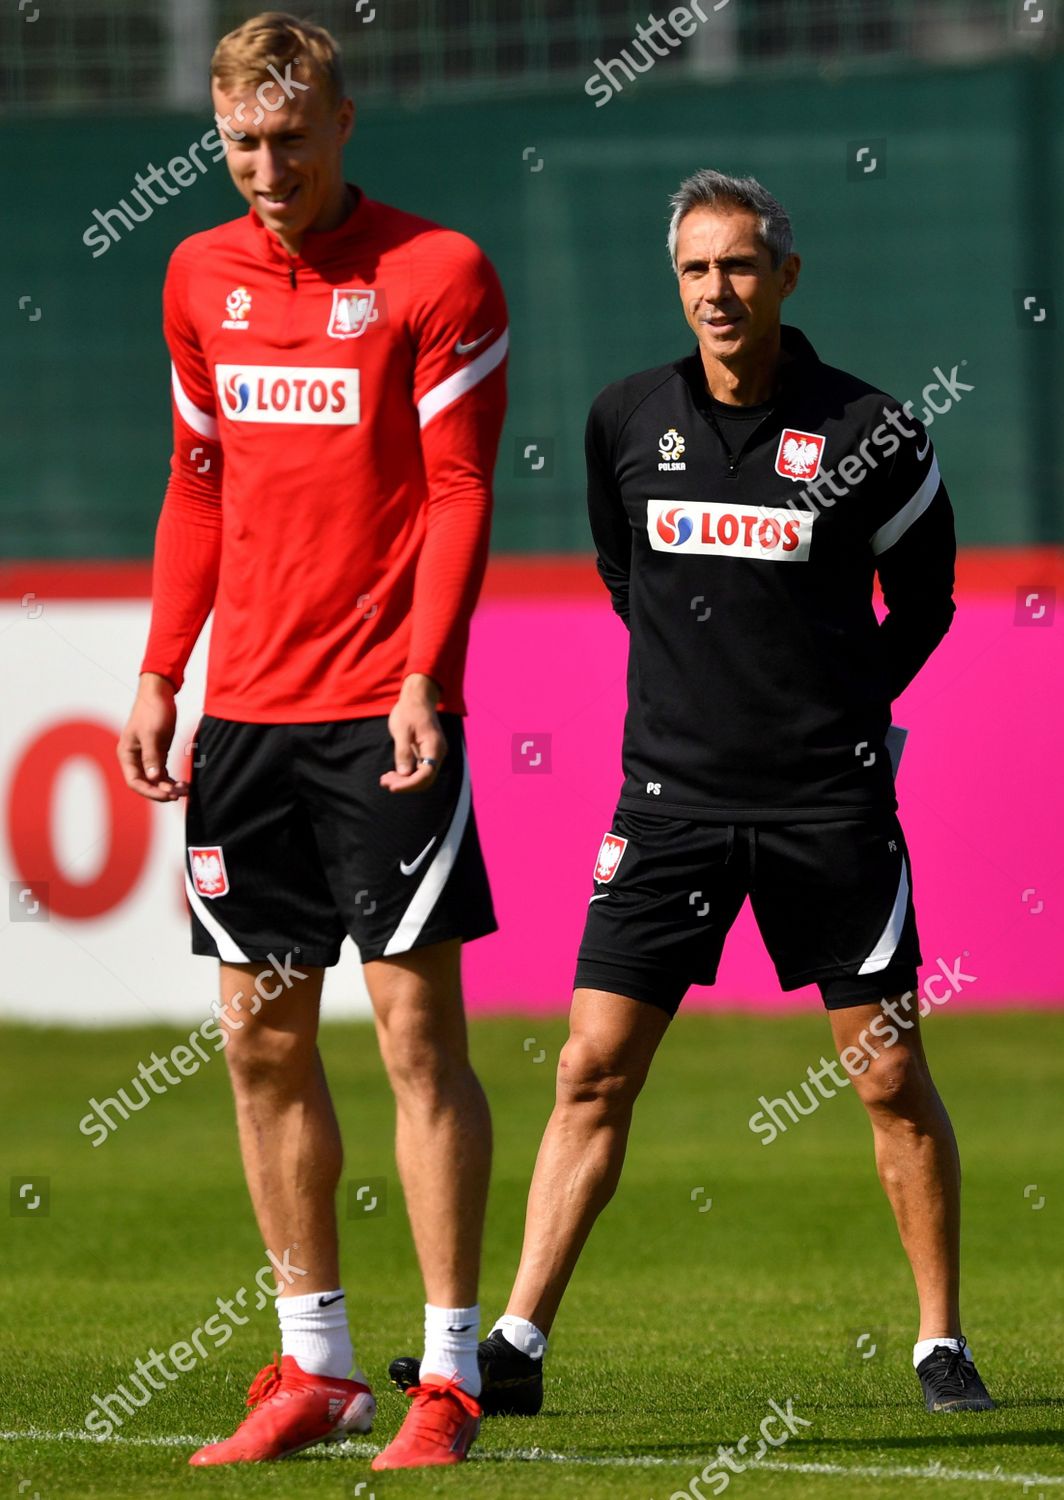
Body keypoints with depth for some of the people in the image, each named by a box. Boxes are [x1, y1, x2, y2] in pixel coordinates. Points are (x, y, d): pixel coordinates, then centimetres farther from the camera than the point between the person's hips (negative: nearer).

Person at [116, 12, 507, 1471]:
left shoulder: (436, 273, -6)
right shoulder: (201, 277, 12)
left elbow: (459, 494, -8)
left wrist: (423, 679, -18)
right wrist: (160, 673, 13)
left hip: (384, 712, -6)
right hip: (246, 707, 6)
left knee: (417, 1024, -7)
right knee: (262, 1037, 7)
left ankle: (449, 1374, -3)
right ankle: (317, 1364, 16)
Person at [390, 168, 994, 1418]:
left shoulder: (871, 434, -5)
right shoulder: (626, 421, 2)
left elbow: (923, 599, 10)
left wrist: (838, 712, 7)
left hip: (829, 799, -2)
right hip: (672, 792, 2)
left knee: (890, 1075, 1)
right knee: (593, 1070, -3)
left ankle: (942, 1348, 12)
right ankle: (515, 1349, -2)